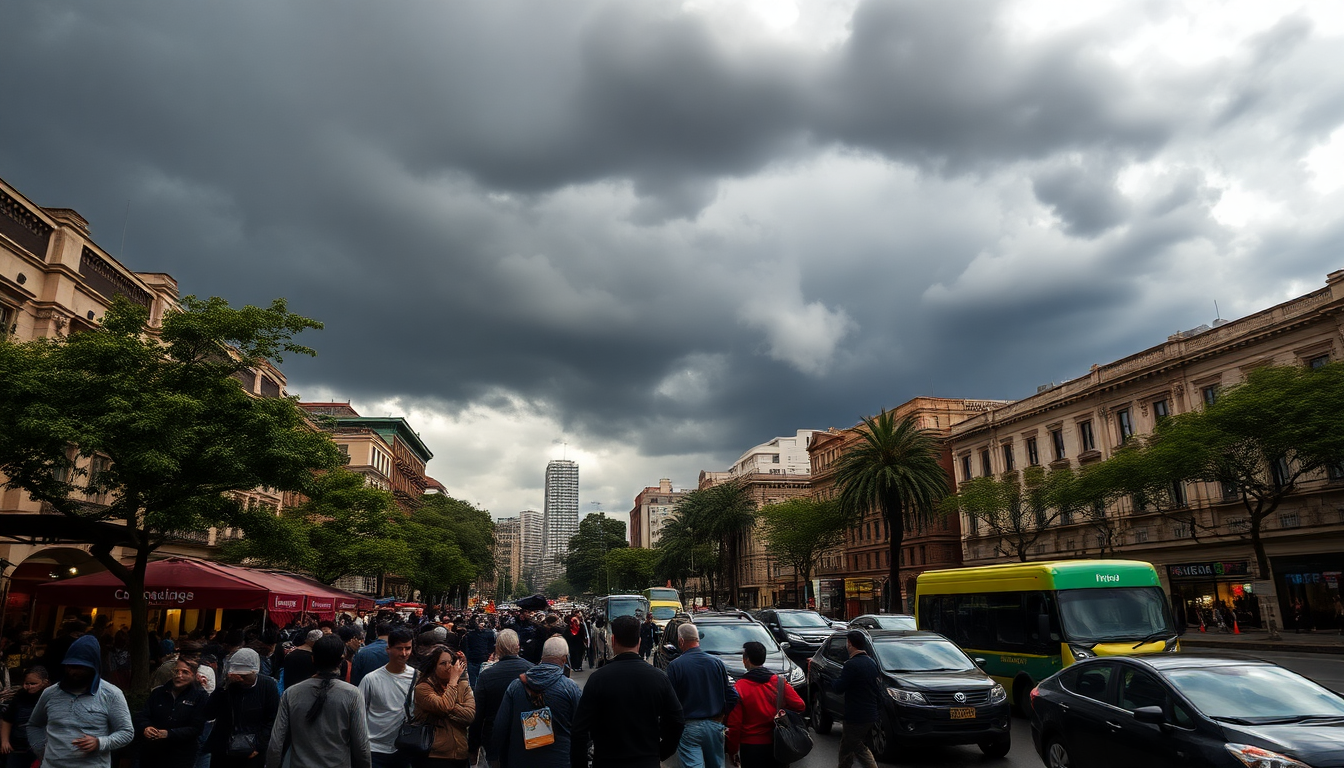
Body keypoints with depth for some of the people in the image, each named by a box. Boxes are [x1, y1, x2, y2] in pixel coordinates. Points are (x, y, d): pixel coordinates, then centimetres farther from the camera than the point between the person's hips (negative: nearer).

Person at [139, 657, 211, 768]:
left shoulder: (200, 697, -6)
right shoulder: (158, 692, 7)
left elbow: (195, 728, -12)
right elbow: (142, 717, 3)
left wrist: (168, 734, -24)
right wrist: (145, 728, -20)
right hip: (150, 754, 3)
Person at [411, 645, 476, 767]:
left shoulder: (464, 687, 5)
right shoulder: (423, 688, -6)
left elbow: (470, 715, -8)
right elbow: (444, 707, -21)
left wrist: (449, 707, -17)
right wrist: (454, 680, -12)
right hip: (433, 757, -4)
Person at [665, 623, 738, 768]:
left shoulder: (675, 665, -11)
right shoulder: (717, 662, 0)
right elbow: (732, 696, 2)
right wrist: (723, 716, 13)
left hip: (689, 728, -4)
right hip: (714, 726, 4)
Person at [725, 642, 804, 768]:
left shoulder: (739, 687, -12)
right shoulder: (779, 683, -4)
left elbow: (734, 724, -11)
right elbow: (800, 706, -1)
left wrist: (732, 751, -1)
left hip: (750, 747, -3)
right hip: (776, 745, 3)